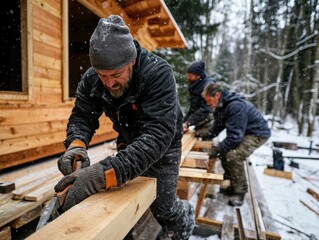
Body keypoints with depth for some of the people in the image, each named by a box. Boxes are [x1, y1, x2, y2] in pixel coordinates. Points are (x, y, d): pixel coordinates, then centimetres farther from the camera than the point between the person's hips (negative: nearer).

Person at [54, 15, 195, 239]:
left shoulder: (159, 73, -35)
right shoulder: (91, 78, -17)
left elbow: (158, 134, -44)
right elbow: (81, 116, -12)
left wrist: (106, 172, -55)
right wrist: (76, 144, -36)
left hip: (163, 145, -4)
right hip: (129, 143, 5)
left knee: (162, 206, 2)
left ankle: (187, 218, 39)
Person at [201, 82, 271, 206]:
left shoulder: (236, 106, -32)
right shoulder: (221, 106, -1)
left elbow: (235, 135, -32)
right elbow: (217, 126, 7)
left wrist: (217, 149, -28)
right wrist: (205, 135, -7)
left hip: (258, 133, -10)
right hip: (242, 132, 10)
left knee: (233, 156, -26)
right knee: (224, 152, 4)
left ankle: (239, 192, -7)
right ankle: (229, 184, 21)